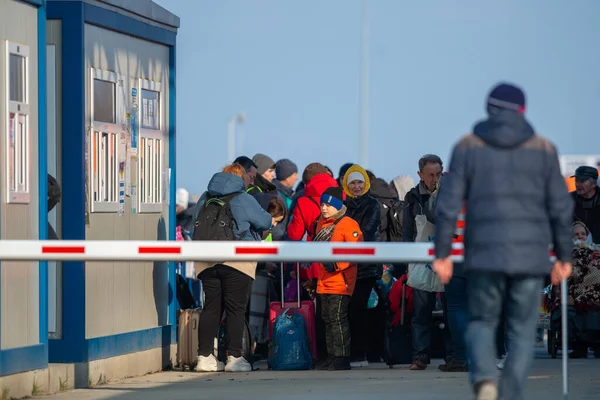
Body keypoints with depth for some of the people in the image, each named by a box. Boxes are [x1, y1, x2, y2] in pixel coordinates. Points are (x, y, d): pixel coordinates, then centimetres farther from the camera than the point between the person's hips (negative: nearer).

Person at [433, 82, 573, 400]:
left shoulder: (468, 147, 2)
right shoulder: (542, 148, 4)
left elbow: (449, 204, -3)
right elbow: (560, 207, 4)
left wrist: (442, 254, 2)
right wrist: (564, 257, 13)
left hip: (485, 255, 0)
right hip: (530, 255, 0)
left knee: (481, 323, 13)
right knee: (522, 332, 9)